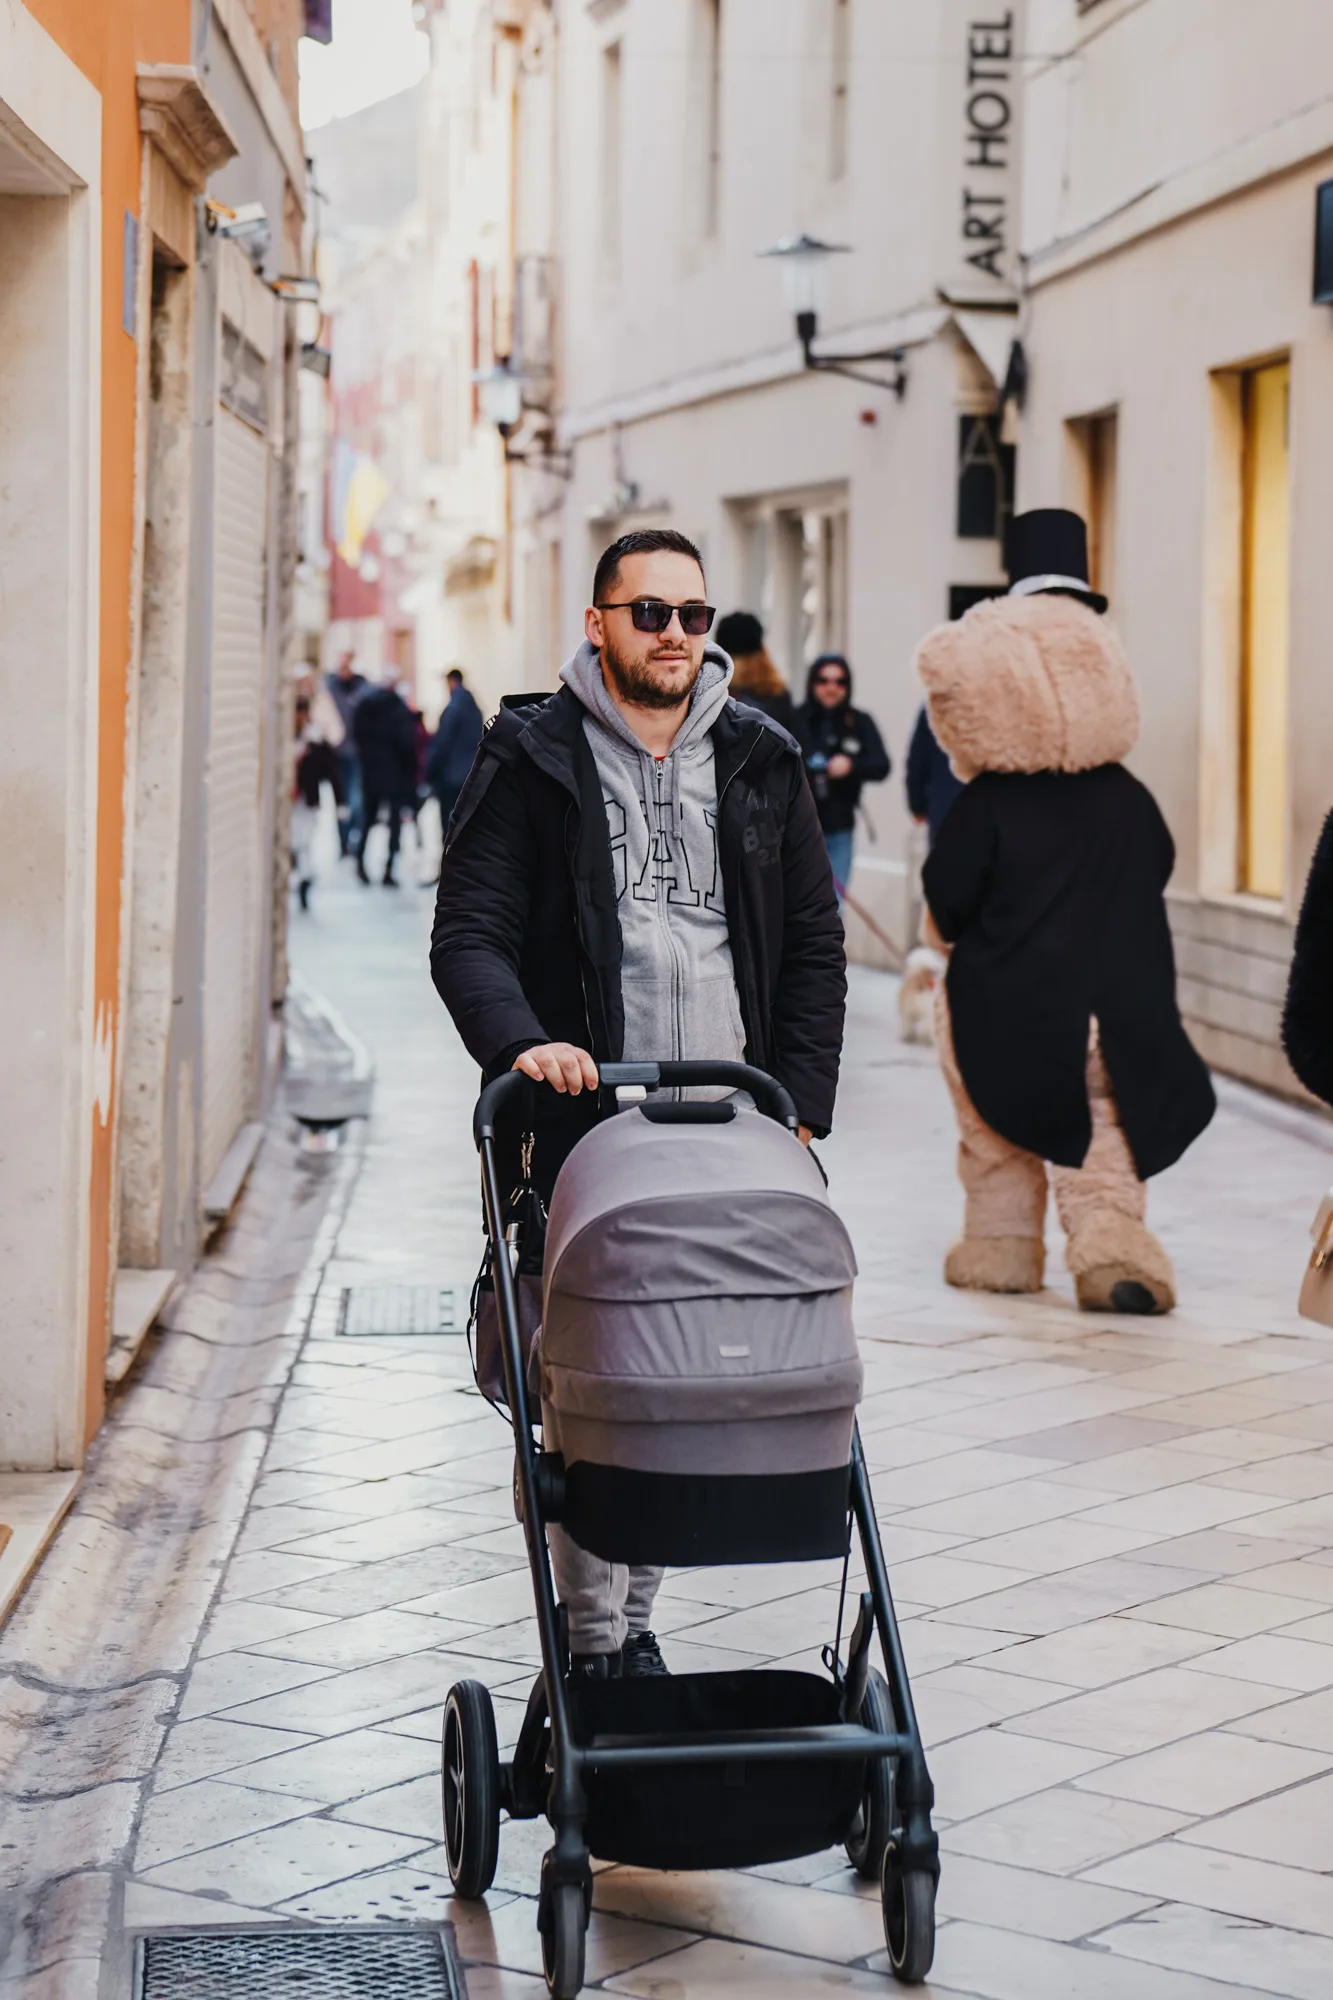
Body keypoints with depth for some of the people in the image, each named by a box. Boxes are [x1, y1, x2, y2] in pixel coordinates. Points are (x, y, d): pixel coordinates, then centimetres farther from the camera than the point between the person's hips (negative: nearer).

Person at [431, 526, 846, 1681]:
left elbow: (815, 944, 15)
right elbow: (469, 933, -3)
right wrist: (518, 1040, -22)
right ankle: (594, 1641, 0)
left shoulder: (761, 763, 13)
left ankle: (636, 1619, 18)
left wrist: (800, 1102, 5)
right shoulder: (534, 759, 4)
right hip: (581, 1123, -3)